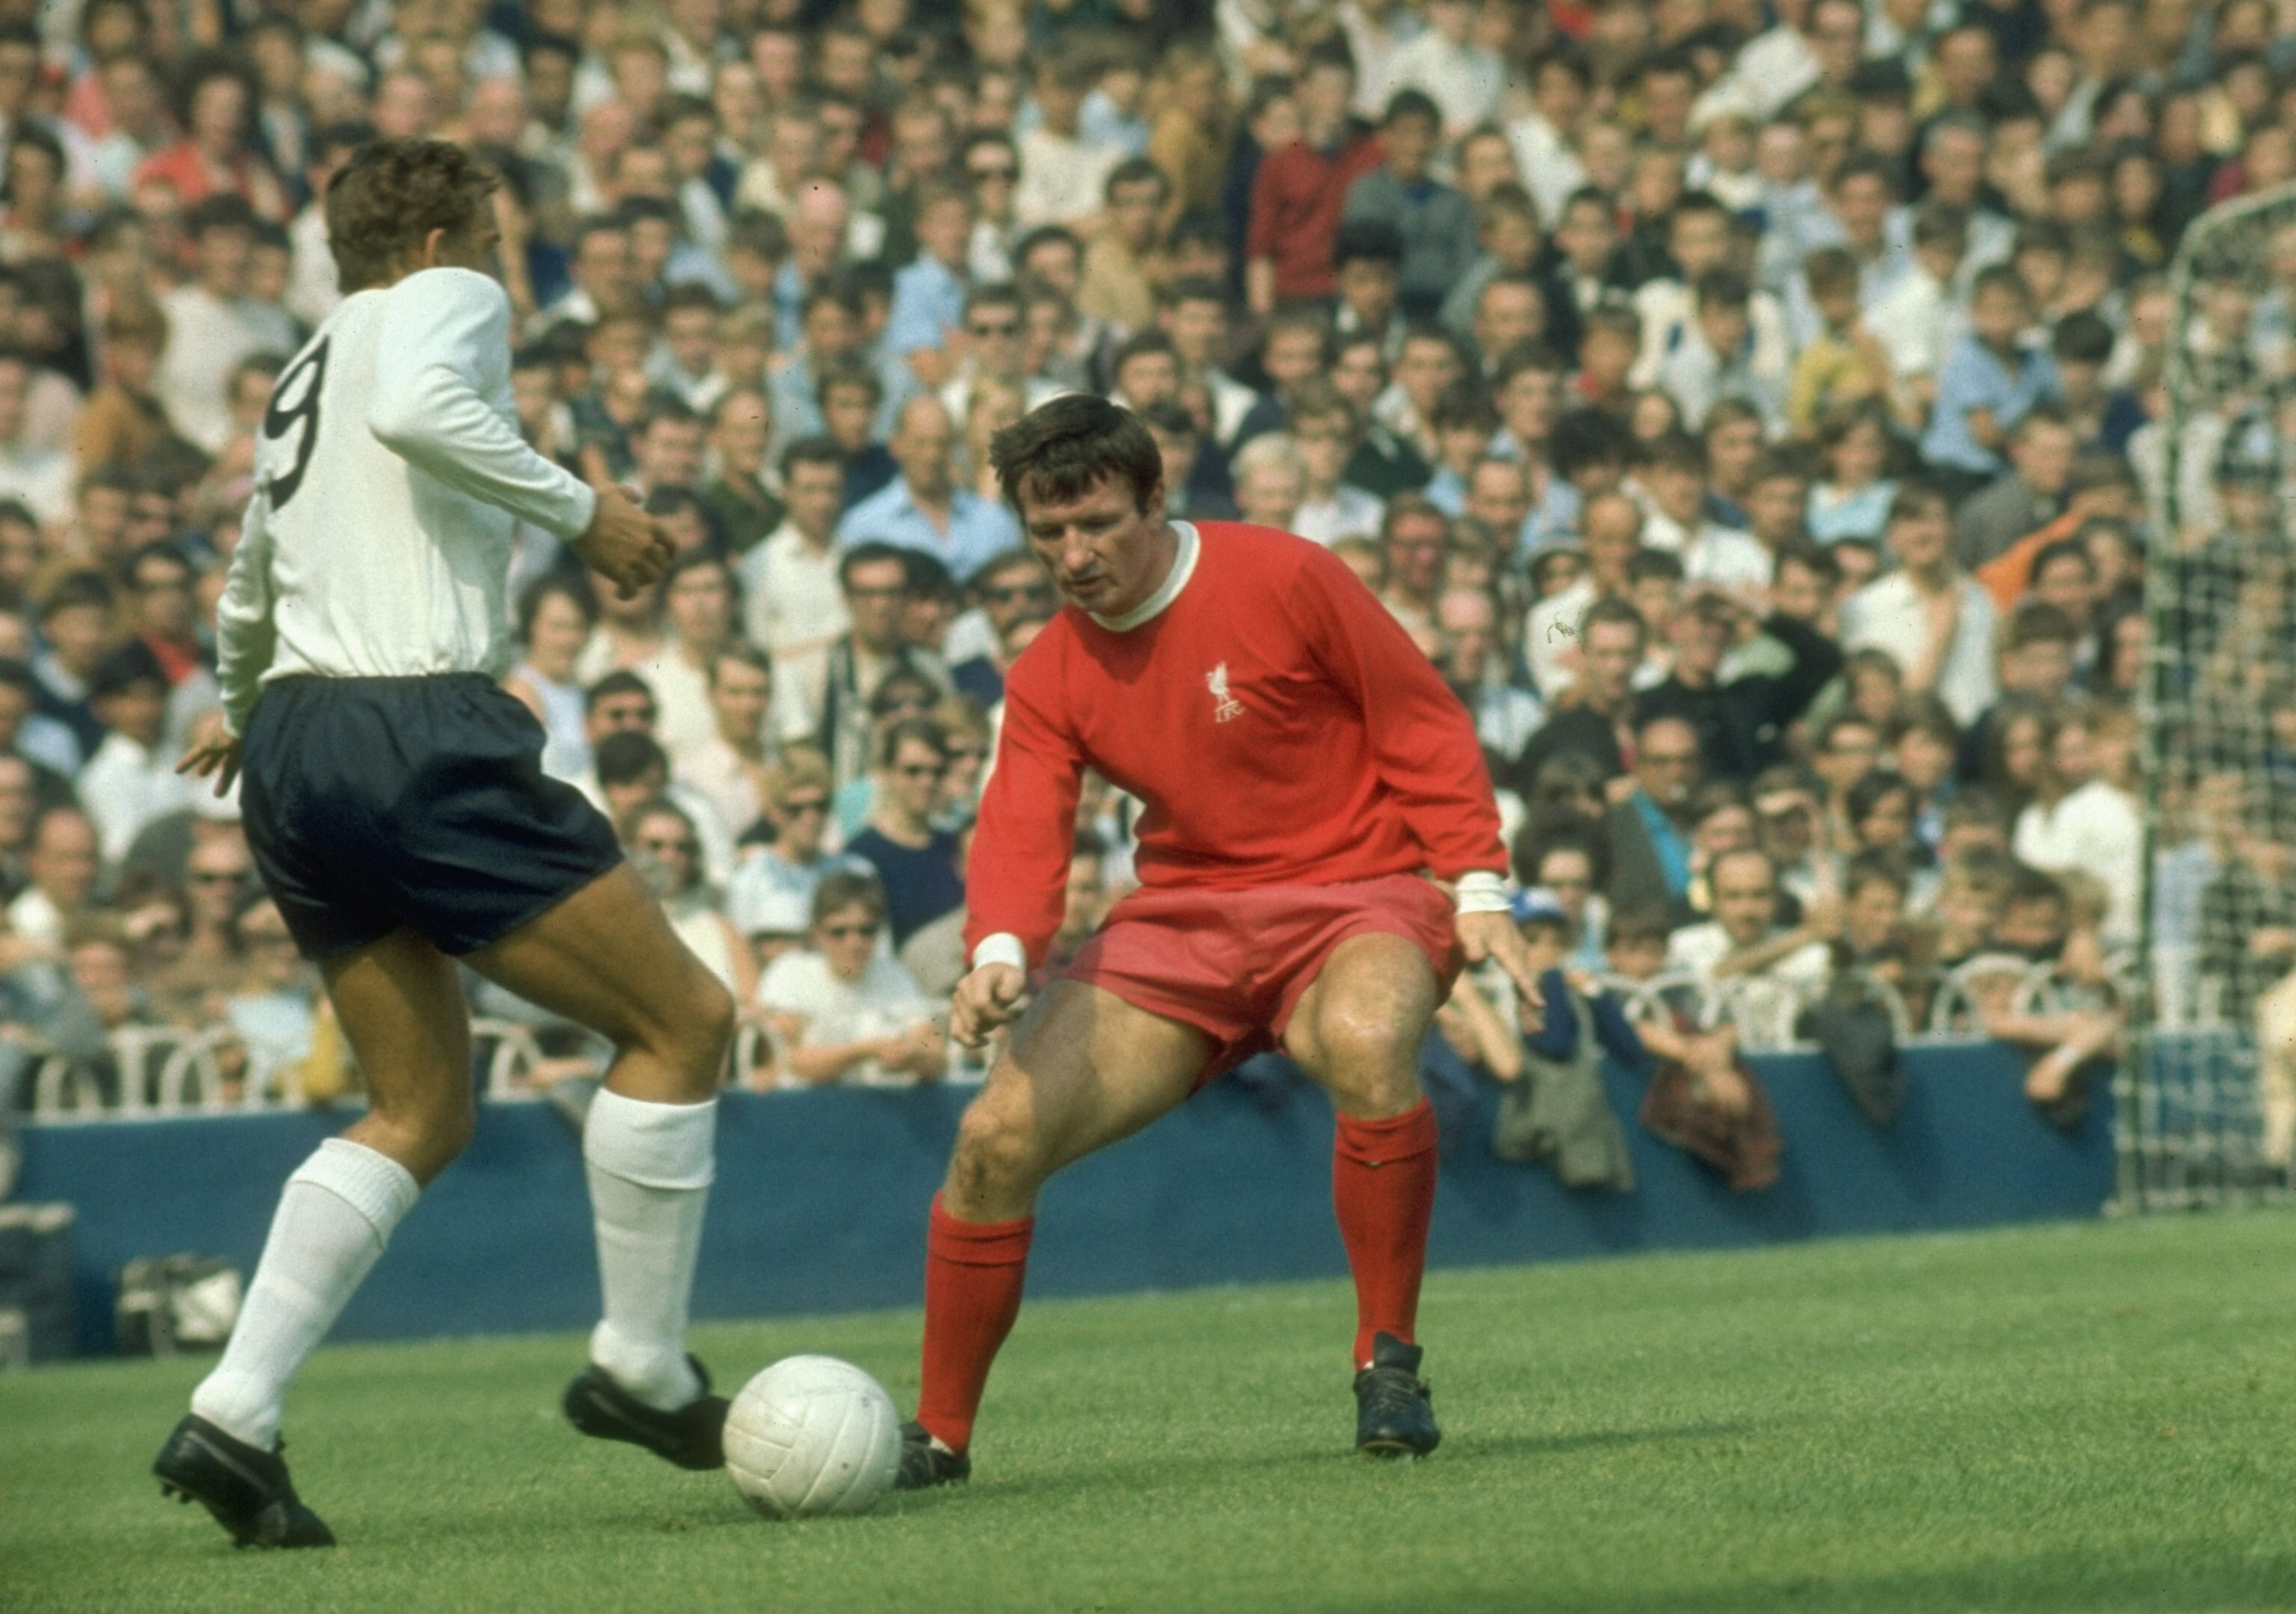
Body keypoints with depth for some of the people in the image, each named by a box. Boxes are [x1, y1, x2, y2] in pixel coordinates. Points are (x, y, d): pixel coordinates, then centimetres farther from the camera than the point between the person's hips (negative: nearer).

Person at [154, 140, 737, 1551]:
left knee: (424, 1113, 15)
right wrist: (579, 510, -13)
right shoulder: (446, 299, 3)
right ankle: (642, 1369, 6)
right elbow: (417, 409, -22)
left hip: (295, 747, 9)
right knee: (685, 1021, 1)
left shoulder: (306, 371, 26)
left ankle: (232, 1418, 2)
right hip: (420, 733, -9)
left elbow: (251, 597, 39)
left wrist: (247, 710, 58)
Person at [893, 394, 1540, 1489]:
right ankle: (938, 1434, 7)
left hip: (1353, 899, -4)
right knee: (995, 1138, -11)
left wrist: (1478, 888, -12)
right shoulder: (1049, 678, 3)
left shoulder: (1283, 580, -10)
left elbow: (1424, 728, -5)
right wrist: (1000, 954, -30)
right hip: (1182, 920, 4)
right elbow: (1021, 829, -9)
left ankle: (1388, 1365, -22)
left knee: (1366, 1046, -40)